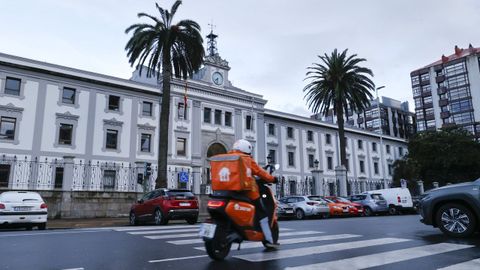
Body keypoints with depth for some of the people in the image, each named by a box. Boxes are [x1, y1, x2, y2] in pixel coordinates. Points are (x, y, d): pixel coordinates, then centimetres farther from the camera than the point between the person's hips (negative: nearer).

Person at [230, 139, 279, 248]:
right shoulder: (247, 160, -3)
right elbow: (260, 172, -3)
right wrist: (272, 179, 8)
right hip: (248, 192, -6)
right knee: (262, 214, 3)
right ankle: (269, 240, 3)